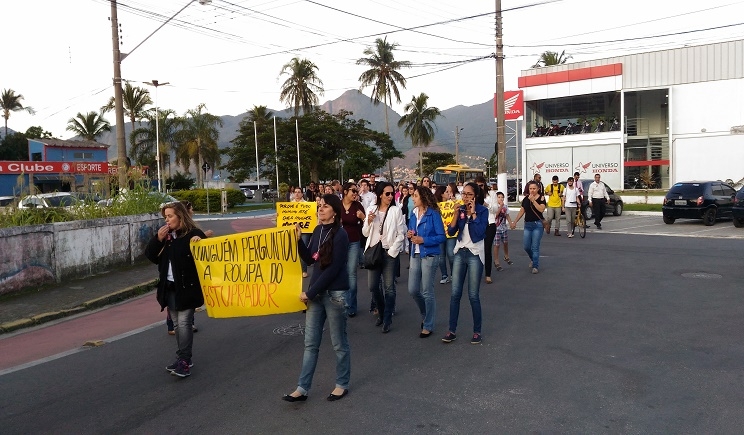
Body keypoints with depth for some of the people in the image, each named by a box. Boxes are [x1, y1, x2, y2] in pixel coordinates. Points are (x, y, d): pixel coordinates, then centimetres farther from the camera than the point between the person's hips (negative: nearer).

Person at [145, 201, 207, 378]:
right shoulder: (165, 235, 10)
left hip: (187, 287, -7)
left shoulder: (193, 234, -10)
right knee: (177, 324, 12)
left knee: (184, 323, -9)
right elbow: (150, 256, 8)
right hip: (169, 288, 7)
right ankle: (183, 359, 21)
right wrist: (158, 239, -7)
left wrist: (200, 241, -32)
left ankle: (184, 360, -4)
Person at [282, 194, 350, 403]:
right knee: (310, 343, 10)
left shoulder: (340, 235, -15)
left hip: (334, 293, -7)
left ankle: (342, 385, 25)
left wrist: (310, 292, -13)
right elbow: (309, 259, 12)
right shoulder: (317, 231, 7)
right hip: (316, 292, 7)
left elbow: (334, 269, -17)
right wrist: (299, 239, -3)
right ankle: (302, 388, 17)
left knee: (339, 343, 8)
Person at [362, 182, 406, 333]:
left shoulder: (396, 211, -3)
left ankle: (387, 320, 5)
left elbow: (401, 234, -5)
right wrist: (368, 222, -8)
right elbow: (365, 233, 10)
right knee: (373, 286, 6)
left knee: (389, 287, -3)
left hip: (389, 252, -3)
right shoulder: (371, 210, 7)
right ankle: (381, 313, 28)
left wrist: (392, 252, -9)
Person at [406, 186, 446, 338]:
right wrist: (410, 235, -3)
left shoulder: (433, 214, -11)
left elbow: (441, 237, -12)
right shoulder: (414, 214, 9)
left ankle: (428, 326, 15)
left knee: (427, 292, 1)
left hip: (429, 255, -6)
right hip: (415, 255, 6)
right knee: (413, 290, 7)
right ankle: (425, 314, 34)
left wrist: (423, 240, -19)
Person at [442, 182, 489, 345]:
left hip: (475, 254, -4)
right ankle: (452, 330, 9)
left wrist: (473, 213, -16)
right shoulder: (460, 209, 5)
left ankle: (477, 331, 12)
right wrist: (457, 213, -11)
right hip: (460, 253, 4)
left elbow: (480, 232, -19)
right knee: (455, 293, 2)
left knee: (473, 295, -1)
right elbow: (451, 231, -2)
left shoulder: (482, 211, -6)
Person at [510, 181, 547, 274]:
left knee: (535, 247, -4)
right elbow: (522, 211, 13)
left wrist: (533, 200, -20)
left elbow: (541, 209, -20)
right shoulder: (525, 199, 7)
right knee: (526, 246, 5)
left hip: (537, 224, -4)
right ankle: (533, 259, 34)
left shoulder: (541, 198, -5)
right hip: (527, 224, 4)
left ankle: (535, 266, 7)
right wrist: (515, 222, 11)